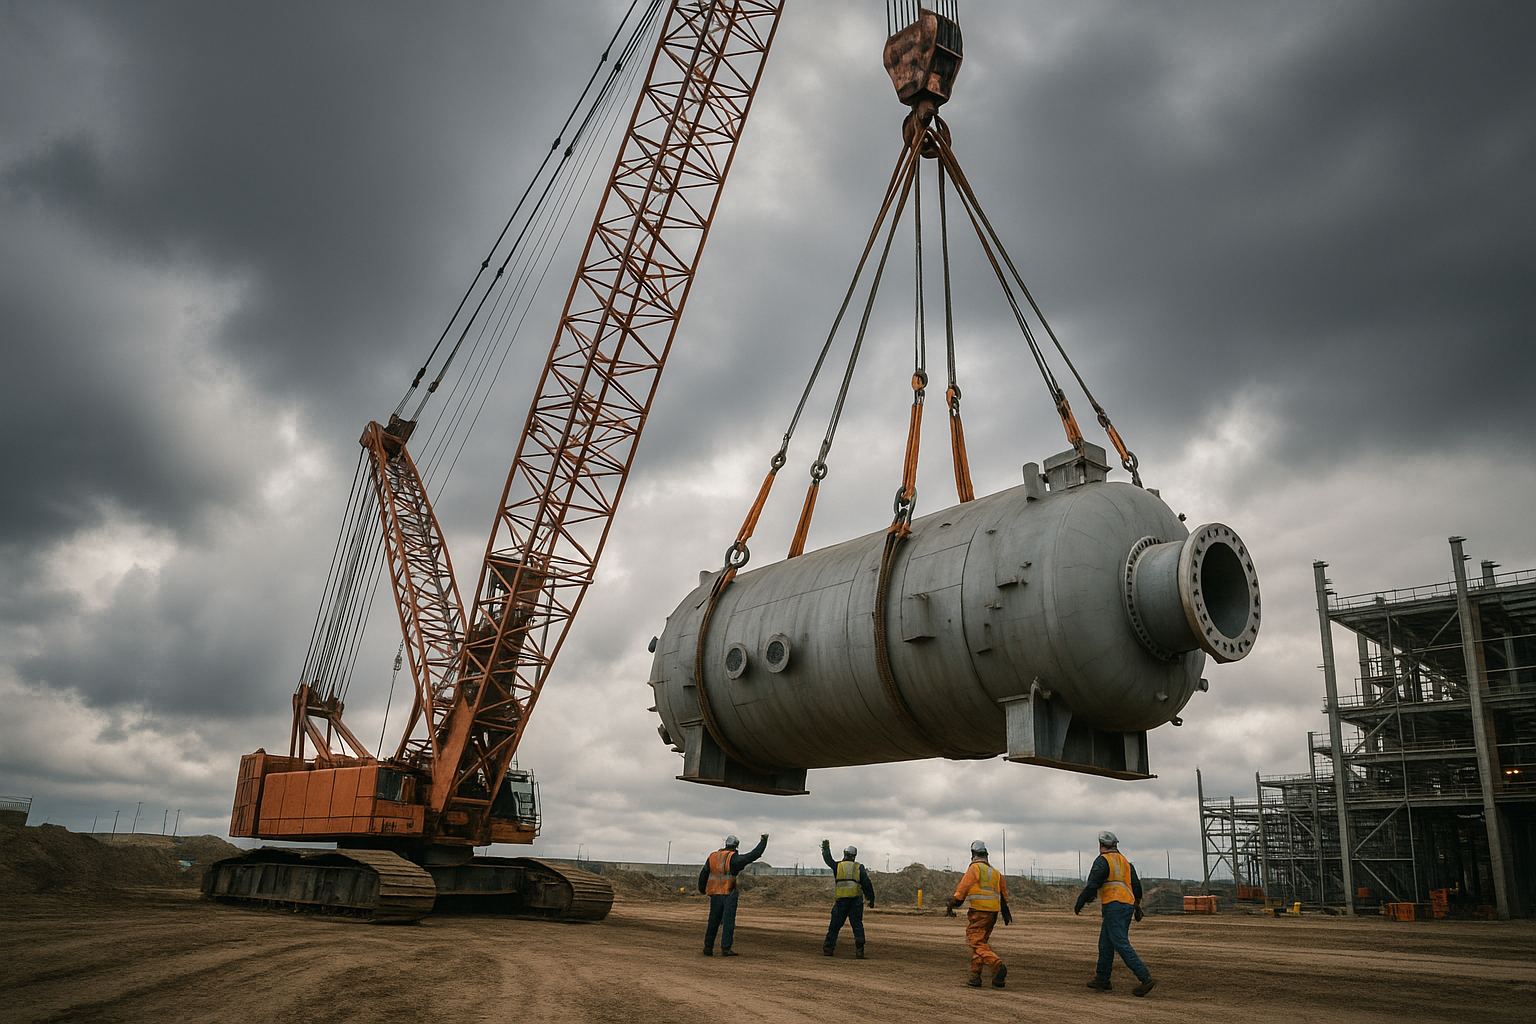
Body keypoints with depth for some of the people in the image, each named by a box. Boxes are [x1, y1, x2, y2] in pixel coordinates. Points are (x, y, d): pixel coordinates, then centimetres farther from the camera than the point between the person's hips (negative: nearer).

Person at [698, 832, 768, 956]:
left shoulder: (712, 857, 7)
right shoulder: (734, 858, -8)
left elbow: (703, 875, 14)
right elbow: (754, 855, -12)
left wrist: (702, 890, 29)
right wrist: (764, 840, -1)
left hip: (715, 895, 5)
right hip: (729, 895, -5)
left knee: (713, 921, 12)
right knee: (728, 922, -2)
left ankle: (708, 947, 15)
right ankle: (725, 949, -5)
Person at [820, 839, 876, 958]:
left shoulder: (837, 866, 4)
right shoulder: (859, 867, 4)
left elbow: (828, 860, 24)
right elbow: (867, 884, 0)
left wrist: (826, 848, 41)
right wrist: (871, 899, 5)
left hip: (841, 900, 0)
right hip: (856, 900, 0)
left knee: (835, 926, 9)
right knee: (857, 925, 2)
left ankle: (828, 948, 14)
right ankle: (859, 950, -6)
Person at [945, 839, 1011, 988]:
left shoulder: (975, 868, -6)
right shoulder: (995, 871, 16)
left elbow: (962, 888, -10)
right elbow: (1003, 893, 19)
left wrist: (951, 906, -5)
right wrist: (1005, 912, 26)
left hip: (979, 911, -7)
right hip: (993, 912, 7)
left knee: (977, 944, -8)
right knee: (980, 942, 16)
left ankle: (998, 966, -29)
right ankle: (975, 977, 16)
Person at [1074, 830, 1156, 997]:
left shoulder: (1102, 861, -8)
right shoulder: (1124, 861, 17)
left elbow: (1092, 885, -13)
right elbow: (1136, 885, 17)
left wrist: (1079, 904, -4)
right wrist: (1137, 906, 25)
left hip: (1114, 906, -9)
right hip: (1128, 906, 9)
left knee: (1121, 945, -11)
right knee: (1105, 943, 16)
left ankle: (1146, 978, -18)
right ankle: (1102, 980, 21)